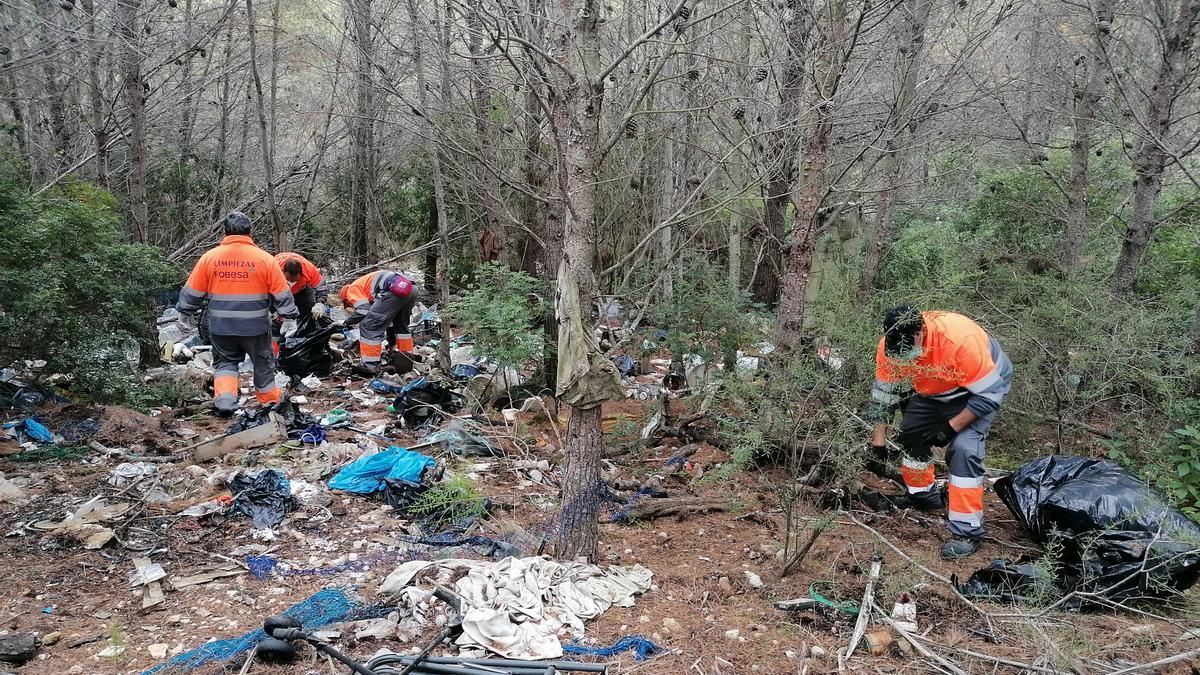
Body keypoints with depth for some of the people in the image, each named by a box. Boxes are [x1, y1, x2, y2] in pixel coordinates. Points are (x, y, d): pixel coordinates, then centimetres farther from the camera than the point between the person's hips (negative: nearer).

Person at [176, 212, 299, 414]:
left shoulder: (209, 257, -4)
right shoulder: (265, 259, -9)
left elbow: (192, 293, 3)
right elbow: (282, 294, -4)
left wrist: (184, 313, 17)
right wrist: (289, 318, 7)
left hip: (221, 327, 1)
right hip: (256, 327, -1)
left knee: (225, 362, 18)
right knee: (262, 362, 18)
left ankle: (224, 398, -3)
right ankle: (269, 400, 34)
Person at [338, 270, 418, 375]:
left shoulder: (353, 289, 16)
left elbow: (363, 311, -1)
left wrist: (347, 322, 17)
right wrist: (393, 344, 51)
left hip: (394, 290, -9)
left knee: (368, 326, 0)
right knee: (401, 324, 32)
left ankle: (370, 366, -1)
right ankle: (407, 357, 41)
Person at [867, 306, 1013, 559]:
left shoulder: (961, 339, -42)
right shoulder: (889, 346, -24)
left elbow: (989, 395, -31)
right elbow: (883, 395, -10)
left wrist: (951, 427, -30)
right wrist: (878, 442, -9)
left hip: (985, 383, -6)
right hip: (933, 389, 6)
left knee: (963, 448, -22)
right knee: (910, 432, 7)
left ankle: (967, 532, -15)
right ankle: (923, 496, 35)